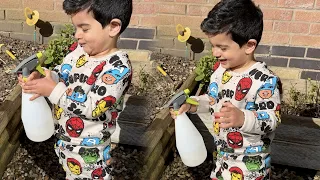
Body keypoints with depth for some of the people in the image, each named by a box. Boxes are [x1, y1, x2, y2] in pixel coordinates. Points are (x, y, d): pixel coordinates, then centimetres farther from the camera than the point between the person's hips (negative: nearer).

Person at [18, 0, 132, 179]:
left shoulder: (118, 67, -28)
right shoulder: (80, 49, -4)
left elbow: (93, 107, -30)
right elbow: (62, 73, 8)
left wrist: (54, 90, -28)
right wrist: (43, 77, -14)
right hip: (64, 138, 8)